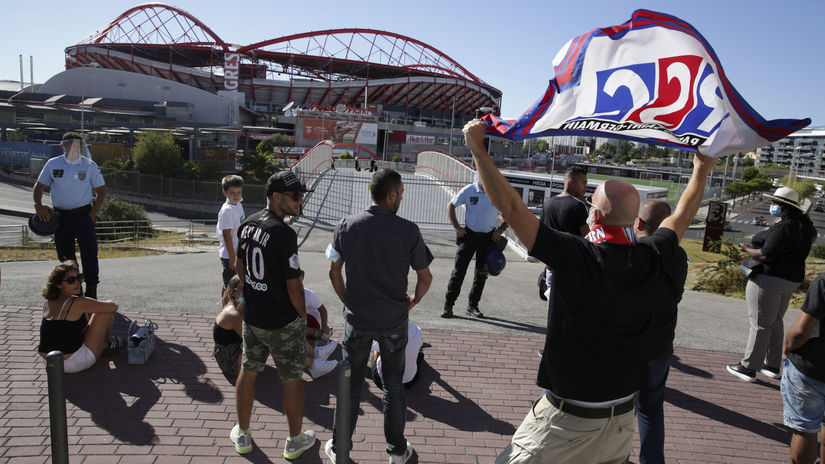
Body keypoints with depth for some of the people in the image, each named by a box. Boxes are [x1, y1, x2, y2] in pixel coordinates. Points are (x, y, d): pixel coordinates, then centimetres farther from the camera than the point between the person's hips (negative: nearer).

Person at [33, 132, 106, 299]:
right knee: (65, 256, 8)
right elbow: (39, 186, 15)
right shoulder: (52, 164, 6)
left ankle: (91, 293, -1)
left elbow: (101, 191, 5)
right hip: (60, 216, 2)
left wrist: (92, 215, -5)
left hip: (83, 215, -2)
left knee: (89, 254, -8)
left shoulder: (90, 165, 2)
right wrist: (38, 205, -3)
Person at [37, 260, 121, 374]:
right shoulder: (78, 303, -17)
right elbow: (113, 306, -5)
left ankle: (102, 345, 37)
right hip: (73, 363, -8)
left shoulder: (48, 303, 4)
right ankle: (109, 343, 25)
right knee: (106, 311, 0)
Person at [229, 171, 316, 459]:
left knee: (248, 372, 20)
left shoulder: (248, 224, 0)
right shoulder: (285, 234, -25)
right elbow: (293, 285, -21)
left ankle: (242, 435, 36)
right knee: (291, 380, 10)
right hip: (283, 322, -7)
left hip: (251, 316, 7)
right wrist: (303, 316, -5)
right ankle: (295, 441, 26)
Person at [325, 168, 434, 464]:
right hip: (394, 320, -1)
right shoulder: (408, 231, -13)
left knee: (350, 383, 15)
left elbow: (334, 272, -1)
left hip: (357, 318, 1)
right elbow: (425, 278, -6)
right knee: (393, 384, 15)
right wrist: (413, 301, 12)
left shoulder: (347, 226, -7)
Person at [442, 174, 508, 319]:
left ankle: (473, 306, 22)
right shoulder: (469, 190, -7)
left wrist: (501, 228, -4)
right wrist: (457, 227, -3)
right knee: (459, 270, -7)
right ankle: (448, 305, 0)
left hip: (488, 237, 2)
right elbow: (450, 206, 4)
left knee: (482, 272, 8)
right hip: (469, 234, -2)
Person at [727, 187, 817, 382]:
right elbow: (813, 236, 30)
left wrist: (747, 250, -9)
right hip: (791, 280, 10)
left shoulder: (782, 228, -22)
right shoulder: (804, 224, 7)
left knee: (760, 325, -3)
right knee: (775, 322, 19)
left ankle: (749, 368, 5)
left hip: (770, 279, -10)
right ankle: (772, 366, 28)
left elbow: (766, 255, -26)